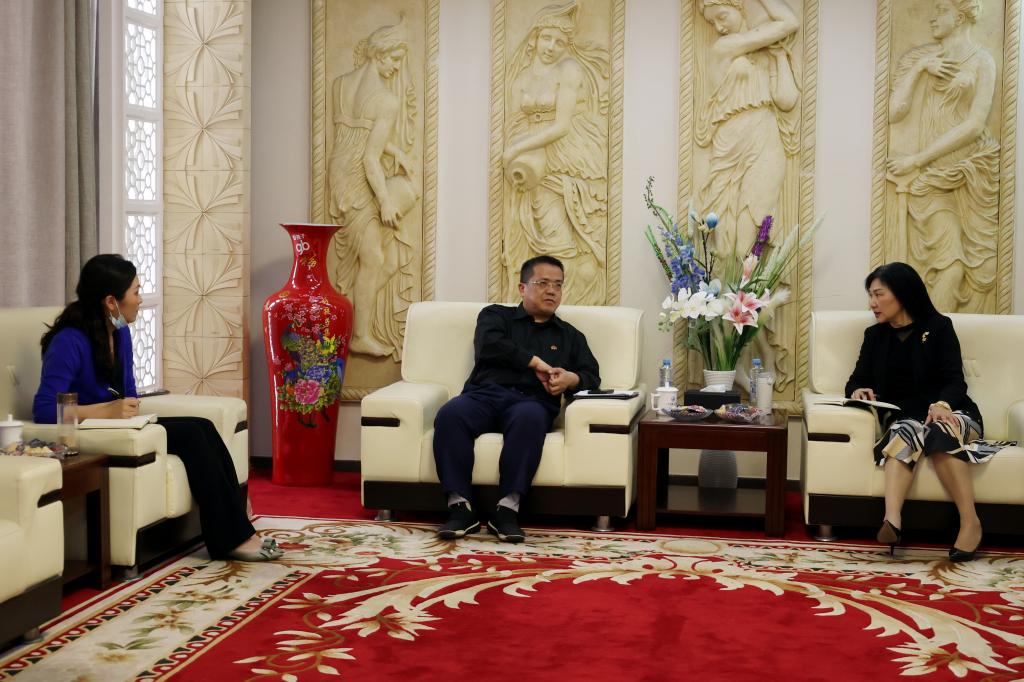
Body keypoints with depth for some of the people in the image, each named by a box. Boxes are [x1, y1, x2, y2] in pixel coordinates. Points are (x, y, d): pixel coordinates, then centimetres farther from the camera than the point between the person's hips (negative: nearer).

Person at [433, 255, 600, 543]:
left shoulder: (570, 335, 29)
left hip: (531, 401, 0)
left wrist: (571, 379, -7)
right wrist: (535, 362, -4)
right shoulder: (496, 315, 23)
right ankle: (460, 506, -33)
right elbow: (488, 346, 0)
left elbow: (592, 376, 16)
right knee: (450, 414, -35)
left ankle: (508, 508, -40)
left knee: (530, 418, -39)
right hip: (485, 393, 0)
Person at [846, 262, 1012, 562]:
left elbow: (955, 381, -7)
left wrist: (941, 404, -30)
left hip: (949, 414, -2)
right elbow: (857, 380, 9)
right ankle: (892, 521, -57)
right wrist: (858, 391, -17)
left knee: (938, 432, -38)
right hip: (902, 416, 2)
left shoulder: (938, 327, 1)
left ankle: (970, 522, -36)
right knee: (904, 433, -35)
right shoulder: (874, 335, 13)